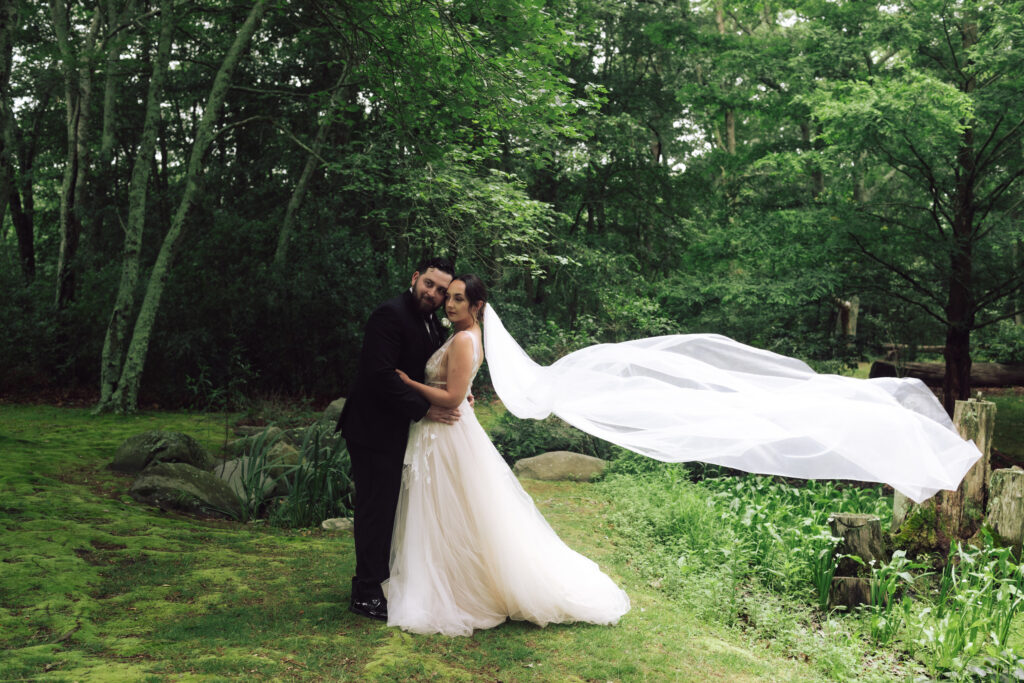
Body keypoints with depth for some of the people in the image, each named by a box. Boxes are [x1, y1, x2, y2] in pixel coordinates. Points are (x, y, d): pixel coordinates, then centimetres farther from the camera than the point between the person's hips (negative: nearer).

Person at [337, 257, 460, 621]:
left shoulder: (432, 324, 11)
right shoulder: (390, 314, -18)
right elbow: (381, 375, -25)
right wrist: (424, 409, -22)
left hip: (400, 430, 9)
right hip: (376, 430, -9)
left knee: (391, 507, 15)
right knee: (376, 507, -2)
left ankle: (388, 581, 26)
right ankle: (366, 594, 8)